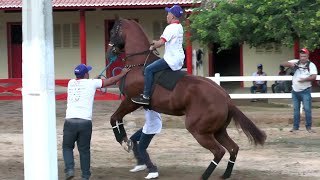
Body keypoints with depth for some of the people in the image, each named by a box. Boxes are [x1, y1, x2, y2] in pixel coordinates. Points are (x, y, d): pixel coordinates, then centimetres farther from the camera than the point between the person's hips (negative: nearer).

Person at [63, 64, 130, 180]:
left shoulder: (71, 83, 13)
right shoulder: (91, 83, 4)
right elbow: (110, 81, 12)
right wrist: (122, 74, 24)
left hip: (70, 121, 2)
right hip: (85, 122, -2)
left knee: (67, 147, 17)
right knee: (84, 150, 10)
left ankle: (69, 169, -2)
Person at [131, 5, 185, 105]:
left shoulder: (171, 28, -16)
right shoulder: (179, 27, 14)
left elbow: (161, 43, -21)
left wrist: (153, 47, -3)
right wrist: (157, 42, 20)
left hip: (172, 59, -10)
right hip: (179, 59, 10)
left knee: (148, 69, -12)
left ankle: (146, 96, -15)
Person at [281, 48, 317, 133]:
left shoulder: (311, 65, -5)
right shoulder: (296, 62, 4)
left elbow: (314, 77, -15)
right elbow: (284, 64, 3)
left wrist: (305, 79, -29)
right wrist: (290, 64, -19)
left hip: (305, 91, -4)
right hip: (295, 90, 4)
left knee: (307, 109, -6)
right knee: (296, 109, 9)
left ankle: (308, 127, 3)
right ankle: (295, 126, 16)